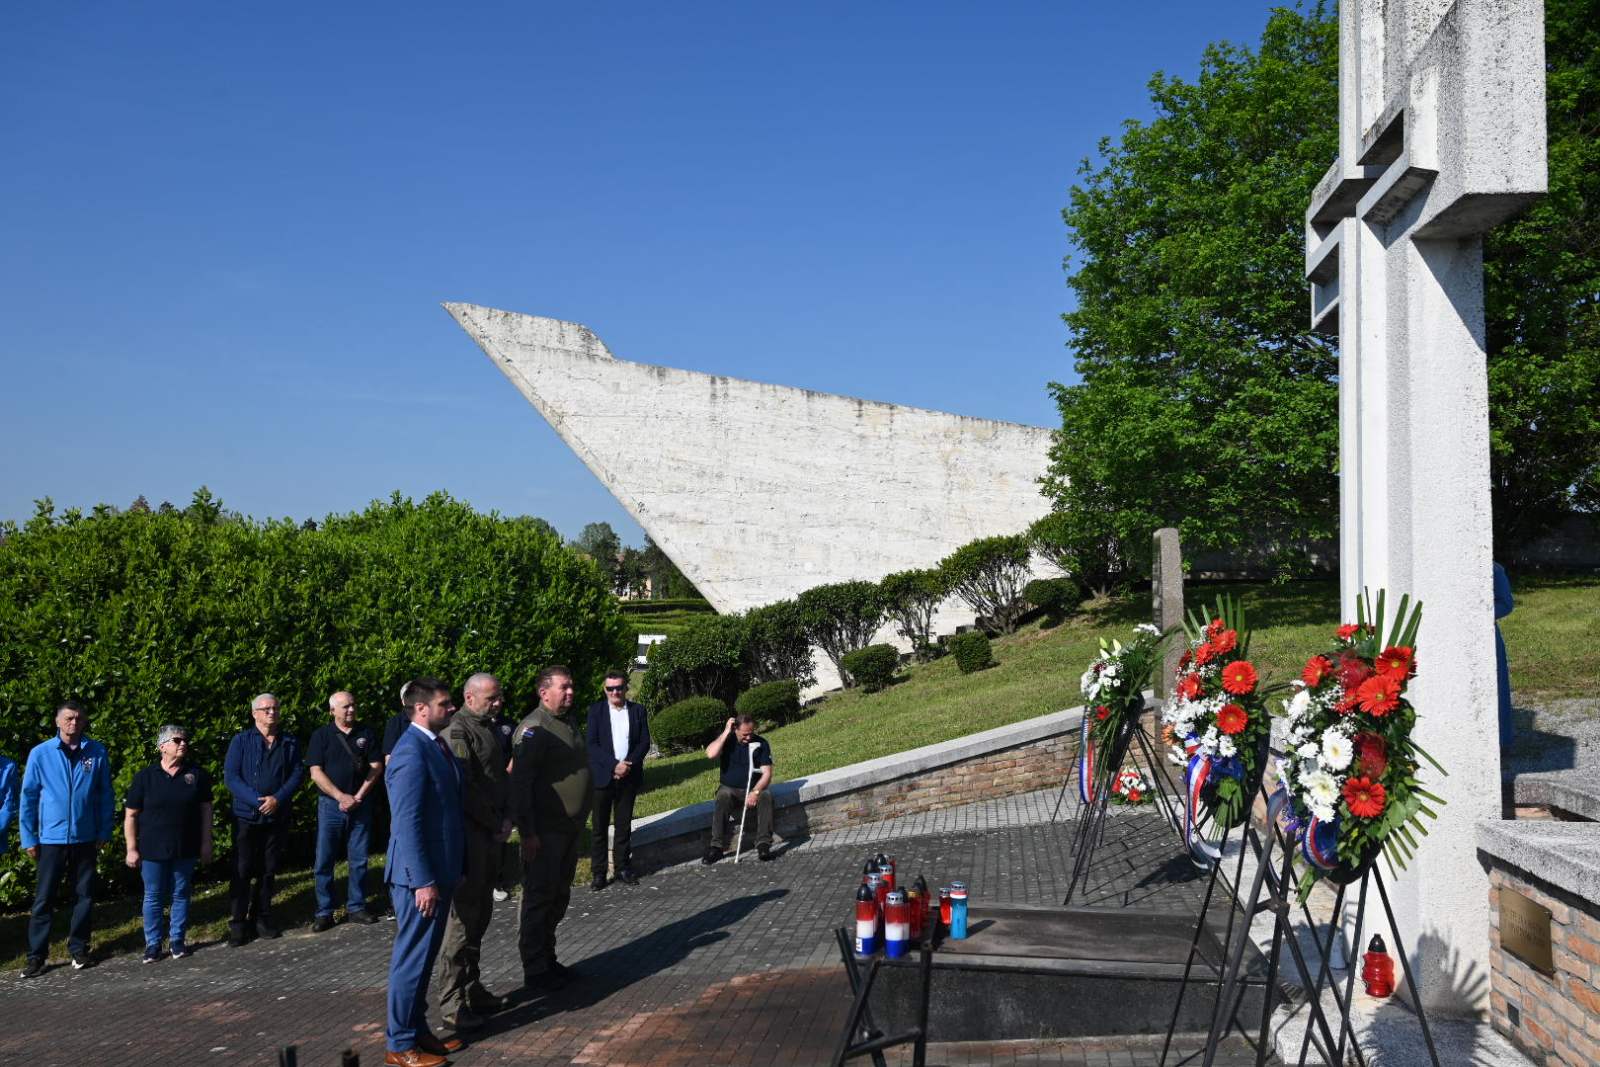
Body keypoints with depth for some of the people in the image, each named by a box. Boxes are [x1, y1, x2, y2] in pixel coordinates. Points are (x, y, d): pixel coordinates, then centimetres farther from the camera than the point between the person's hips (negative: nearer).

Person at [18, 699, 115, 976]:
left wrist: (105, 831, 1)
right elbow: (28, 797, -1)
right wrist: (28, 838, -2)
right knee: (43, 899, 2)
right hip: (51, 839, -1)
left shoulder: (97, 752, -2)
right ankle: (36, 956, 9)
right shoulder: (40, 753, -5)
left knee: (85, 896, 9)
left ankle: (79, 949, 22)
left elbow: (105, 795, 3)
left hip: (85, 839, 1)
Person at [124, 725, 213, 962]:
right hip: (153, 850, -1)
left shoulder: (197, 774, 1)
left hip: (185, 849, 1)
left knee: (180, 895, 10)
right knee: (153, 898, 7)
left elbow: (205, 809, 5)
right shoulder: (145, 777, -4)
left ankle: (177, 939, 22)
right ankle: (153, 943, 18)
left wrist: (206, 843, 1)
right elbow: (131, 815, -1)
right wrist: (132, 849, -5)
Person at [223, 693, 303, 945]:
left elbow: (298, 774, 2)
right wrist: (257, 801, -18)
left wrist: (278, 799, -15)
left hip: (277, 817, 3)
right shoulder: (241, 741, 0)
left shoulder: (290, 744, 9)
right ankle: (238, 924, 4)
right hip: (247, 817, -3)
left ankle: (261, 919, 18)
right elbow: (231, 776, -8)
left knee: (268, 871, 9)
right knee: (242, 871, -2)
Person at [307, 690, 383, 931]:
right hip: (331, 805, -2)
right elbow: (316, 773, -5)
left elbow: (376, 768, 3)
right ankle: (324, 913, 6)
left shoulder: (365, 734, 6)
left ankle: (356, 908, 14)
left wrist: (358, 797, -8)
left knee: (359, 860, 5)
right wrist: (341, 797, -13)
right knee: (324, 861, -1)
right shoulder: (321, 735, 1)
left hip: (360, 804, 2)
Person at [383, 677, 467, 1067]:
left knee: (424, 957, 18)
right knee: (412, 959, 2)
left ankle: (418, 1030, 29)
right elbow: (407, 825, -22)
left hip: (439, 871, 9)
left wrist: (454, 870, 16)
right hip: (420, 876, -9)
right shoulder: (411, 753, -20)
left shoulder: (435, 744, 9)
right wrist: (423, 882, -22)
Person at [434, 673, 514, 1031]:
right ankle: (452, 1002, 1)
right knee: (464, 915, -5)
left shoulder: (492, 728, 14)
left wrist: (506, 819, 3)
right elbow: (464, 789, -19)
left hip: (491, 835, 9)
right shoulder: (458, 731, -15)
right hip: (469, 836, -9)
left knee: (481, 913, 14)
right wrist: (496, 825, -11)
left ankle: (472, 989, 24)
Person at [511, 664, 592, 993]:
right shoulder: (534, 728, -17)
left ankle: (548, 960, 28)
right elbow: (520, 782, -22)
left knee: (558, 897, 16)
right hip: (545, 832, -9)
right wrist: (528, 832, -24)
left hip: (569, 829, 9)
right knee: (539, 899, -1)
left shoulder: (568, 723, 12)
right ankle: (535, 971, 8)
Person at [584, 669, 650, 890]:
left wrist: (628, 764, -12)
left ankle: (623, 868, 18)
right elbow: (591, 744, -7)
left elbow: (645, 742, 3)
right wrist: (614, 765, -16)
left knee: (624, 824, 9)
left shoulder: (637, 710, 6)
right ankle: (598, 872, 6)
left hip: (629, 776, 2)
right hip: (603, 776, -2)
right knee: (600, 826, 1)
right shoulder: (596, 710, 0)